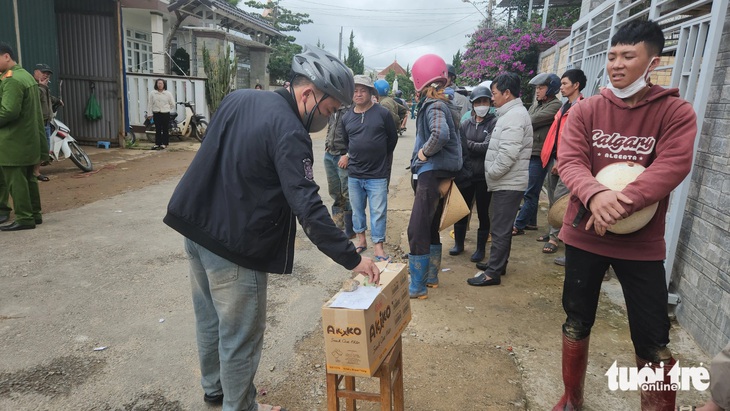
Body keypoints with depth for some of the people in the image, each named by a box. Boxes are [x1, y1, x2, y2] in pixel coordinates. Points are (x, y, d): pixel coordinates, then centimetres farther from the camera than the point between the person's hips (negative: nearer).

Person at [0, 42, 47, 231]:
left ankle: (24, 218, 0)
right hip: (28, 140, 10)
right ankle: (34, 214, 21)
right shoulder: (26, 75, 16)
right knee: (28, 178, 14)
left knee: (15, 180, -4)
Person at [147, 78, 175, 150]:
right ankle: (157, 143, 11)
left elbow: (172, 104, 8)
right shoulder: (152, 93, 3)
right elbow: (150, 104, 5)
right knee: (157, 129, 5)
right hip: (156, 114, 1)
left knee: (165, 129, 3)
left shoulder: (168, 94, 0)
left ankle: (164, 143, 11)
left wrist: (167, 109, 10)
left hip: (165, 114, -1)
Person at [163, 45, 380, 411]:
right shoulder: (289, 132, -21)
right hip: (233, 244, -9)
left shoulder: (238, 98, 7)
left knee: (210, 319, 24)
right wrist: (352, 259, -20)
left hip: (196, 226, 9)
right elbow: (308, 208, -25)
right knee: (240, 335, 8)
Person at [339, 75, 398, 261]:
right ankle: (360, 239, 32)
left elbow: (392, 139, 6)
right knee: (357, 209, 15)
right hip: (354, 174, 4)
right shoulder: (346, 117, 6)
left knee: (378, 212, 0)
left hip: (377, 174, -3)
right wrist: (352, 157, 13)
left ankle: (378, 246, 10)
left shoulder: (382, 113, -4)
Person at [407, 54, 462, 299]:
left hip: (432, 175, -10)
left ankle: (417, 287, 1)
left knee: (417, 230, -7)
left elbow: (441, 134, -35)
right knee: (430, 228, 18)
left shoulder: (434, 106, -15)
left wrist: (425, 151, -19)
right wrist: (424, 152, 10)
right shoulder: (435, 104, 13)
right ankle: (431, 276, 31)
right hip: (434, 173, 10)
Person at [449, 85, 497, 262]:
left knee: (483, 212, 8)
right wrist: (476, 149, -14)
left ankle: (481, 248, 24)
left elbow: (487, 147, -17)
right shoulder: (466, 123, 5)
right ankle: (458, 243, 32)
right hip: (466, 173, 4)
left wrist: (467, 144, -12)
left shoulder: (494, 123, -7)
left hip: (484, 176, -3)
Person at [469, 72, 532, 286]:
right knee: (501, 226, 18)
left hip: (508, 183, -10)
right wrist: (493, 174, 15)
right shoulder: (510, 114, 17)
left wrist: (491, 173, -15)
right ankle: (497, 263, 30)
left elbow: (508, 153, -26)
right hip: (506, 182, 10)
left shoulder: (514, 116, -17)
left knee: (500, 228, -5)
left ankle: (493, 273, 2)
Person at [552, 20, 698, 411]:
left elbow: (672, 167, -18)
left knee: (652, 341, 5)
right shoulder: (585, 110, 0)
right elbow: (568, 161, -12)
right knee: (577, 322, 16)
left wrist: (623, 202, -30)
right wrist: (596, 195, -32)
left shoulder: (676, 112, -5)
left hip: (641, 243, -1)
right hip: (584, 234, 2)